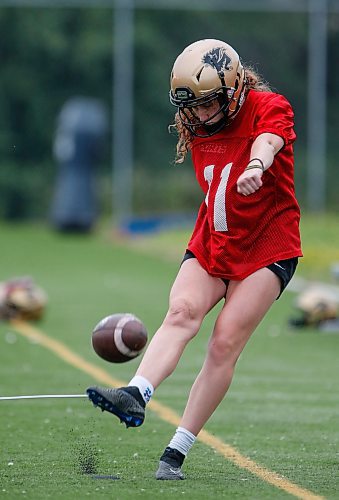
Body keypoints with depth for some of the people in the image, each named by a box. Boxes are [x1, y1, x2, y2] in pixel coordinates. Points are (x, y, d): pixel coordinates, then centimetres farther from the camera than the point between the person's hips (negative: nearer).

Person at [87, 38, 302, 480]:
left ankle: (177, 452, -12)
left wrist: (256, 166, -59)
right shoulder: (196, 128, 5)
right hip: (210, 245, 5)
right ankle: (135, 397, -44)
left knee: (225, 344, -14)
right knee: (182, 311, -23)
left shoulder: (270, 108, -14)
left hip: (267, 249, -5)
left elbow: (267, 142, -38)